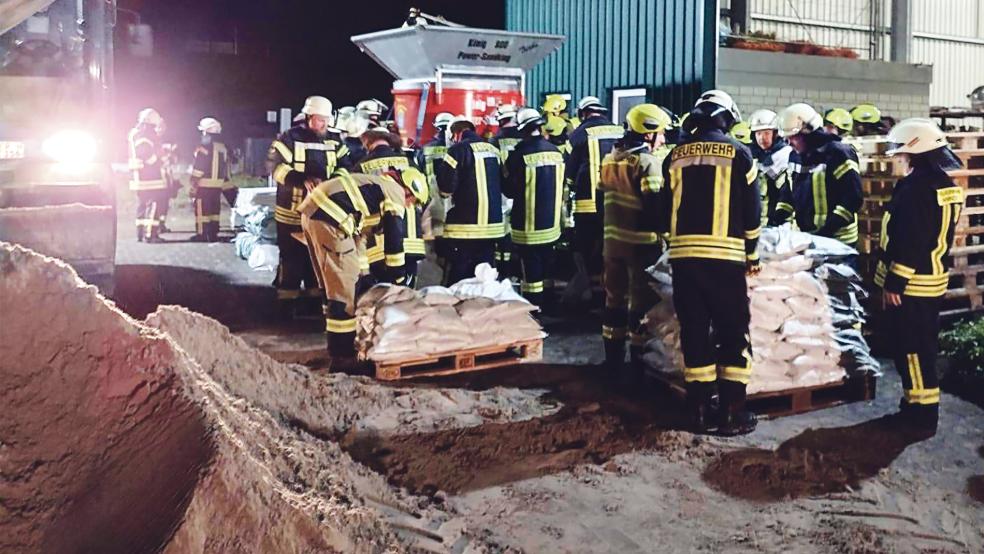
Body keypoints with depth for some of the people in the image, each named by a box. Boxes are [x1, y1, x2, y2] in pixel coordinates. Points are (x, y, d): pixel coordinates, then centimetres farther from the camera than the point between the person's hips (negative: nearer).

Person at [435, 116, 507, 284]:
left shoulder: (458, 150, -8)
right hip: (492, 225, 6)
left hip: (465, 225, -6)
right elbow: (503, 185, 17)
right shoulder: (494, 150, 11)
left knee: (457, 278, 0)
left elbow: (445, 187, -11)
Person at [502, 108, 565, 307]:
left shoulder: (519, 154, -17)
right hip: (551, 224, 6)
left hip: (528, 226, -6)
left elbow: (508, 190, -8)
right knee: (544, 273, 18)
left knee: (531, 276, 0)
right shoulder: (556, 152, 1)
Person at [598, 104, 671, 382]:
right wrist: (659, 233, -8)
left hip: (612, 238, 7)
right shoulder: (648, 162, -14)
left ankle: (613, 359, 24)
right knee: (642, 302, 1)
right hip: (640, 242, -7)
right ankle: (638, 364, 6)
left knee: (615, 298, 16)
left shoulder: (611, 159, 10)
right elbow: (654, 204, -19)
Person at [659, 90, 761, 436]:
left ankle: (700, 410, 15)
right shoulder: (737, 153, 1)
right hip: (725, 256, -3)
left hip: (683, 255, 4)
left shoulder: (676, 155, 10)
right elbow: (751, 210, 2)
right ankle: (732, 413, 6)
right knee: (733, 335, 5)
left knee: (694, 333, 9)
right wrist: (752, 254, 12)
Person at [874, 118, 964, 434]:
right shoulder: (946, 185, 10)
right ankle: (922, 406, 29)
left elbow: (908, 243, -24)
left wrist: (893, 283, -19)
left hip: (911, 284, -10)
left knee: (910, 349, -1)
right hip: (934, 279, 10)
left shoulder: (914, 188, -21)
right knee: (923, 345, 18)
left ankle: (921, 414, 6)